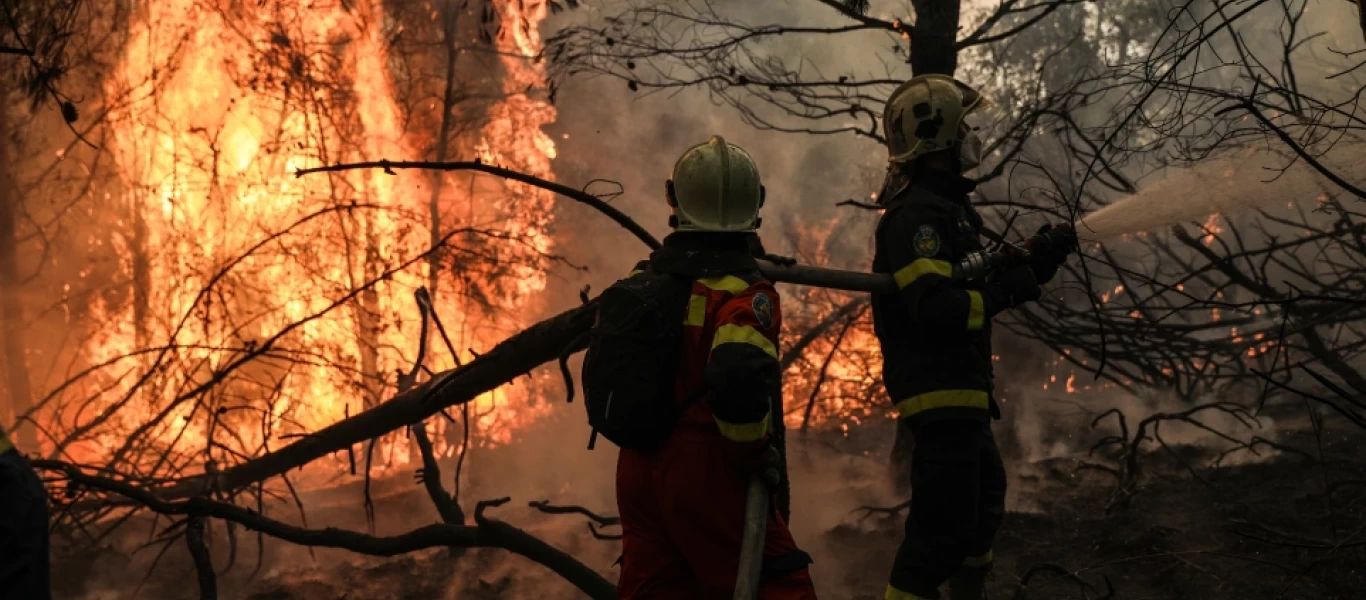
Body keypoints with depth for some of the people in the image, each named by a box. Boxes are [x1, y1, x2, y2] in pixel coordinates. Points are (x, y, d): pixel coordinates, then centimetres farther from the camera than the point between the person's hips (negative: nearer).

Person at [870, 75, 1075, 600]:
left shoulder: (946, 207, 16)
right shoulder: (917, 214, -17)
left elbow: (981, 284, 20)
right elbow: (936, 307, -29)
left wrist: (1039, 259, 8)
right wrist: (1006, 291, -19)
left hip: (960, 387, 11)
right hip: (939, 391, -11)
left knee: (984, 501, 26)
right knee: (943, 522, -14)